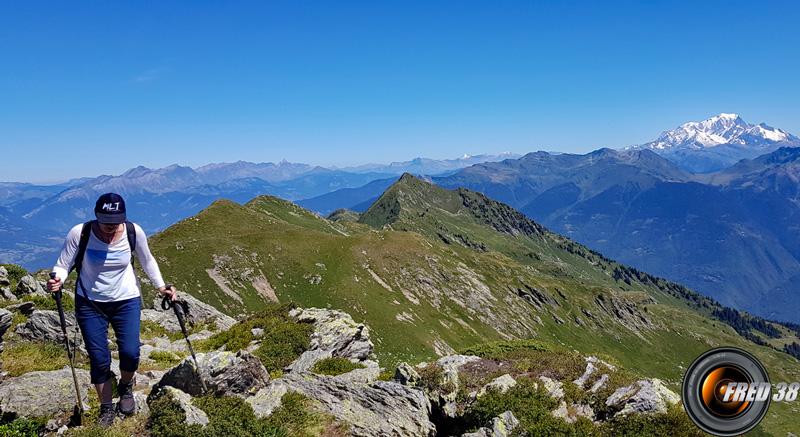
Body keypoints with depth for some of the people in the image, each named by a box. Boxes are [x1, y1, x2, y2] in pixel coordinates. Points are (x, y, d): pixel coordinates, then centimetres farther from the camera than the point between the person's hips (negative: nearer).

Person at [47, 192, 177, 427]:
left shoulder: (134, 232, -14)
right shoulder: (79, 233, -18)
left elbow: (147, 261, 3)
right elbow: (63, 265, -11)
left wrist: (161, 287, -3)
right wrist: (57, 280, -33)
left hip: (126, 300, 0)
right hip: (90, 303, 0)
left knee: (130, 353, -11)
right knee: (99, 359, 1)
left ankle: (125, 388, 24)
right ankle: (107, 409, 24)